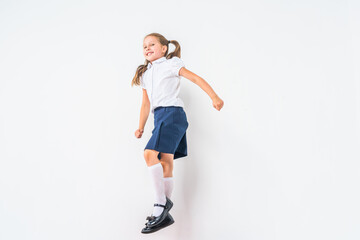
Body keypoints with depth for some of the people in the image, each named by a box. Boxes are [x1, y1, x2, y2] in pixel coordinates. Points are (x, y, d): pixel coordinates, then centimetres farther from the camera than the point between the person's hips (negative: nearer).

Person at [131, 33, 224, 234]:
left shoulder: (171, 63, 5)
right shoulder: (145, 74, 24)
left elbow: (195, 78, -4)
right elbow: (146, 103, 24)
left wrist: (214, 97, -15)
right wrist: (141, 127, 17)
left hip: (172, 112, -7)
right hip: (160, 117, 7)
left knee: (150, 153, -23)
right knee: (165, 163, 3)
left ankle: (161, 204, -18)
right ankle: (164, 214, 5)